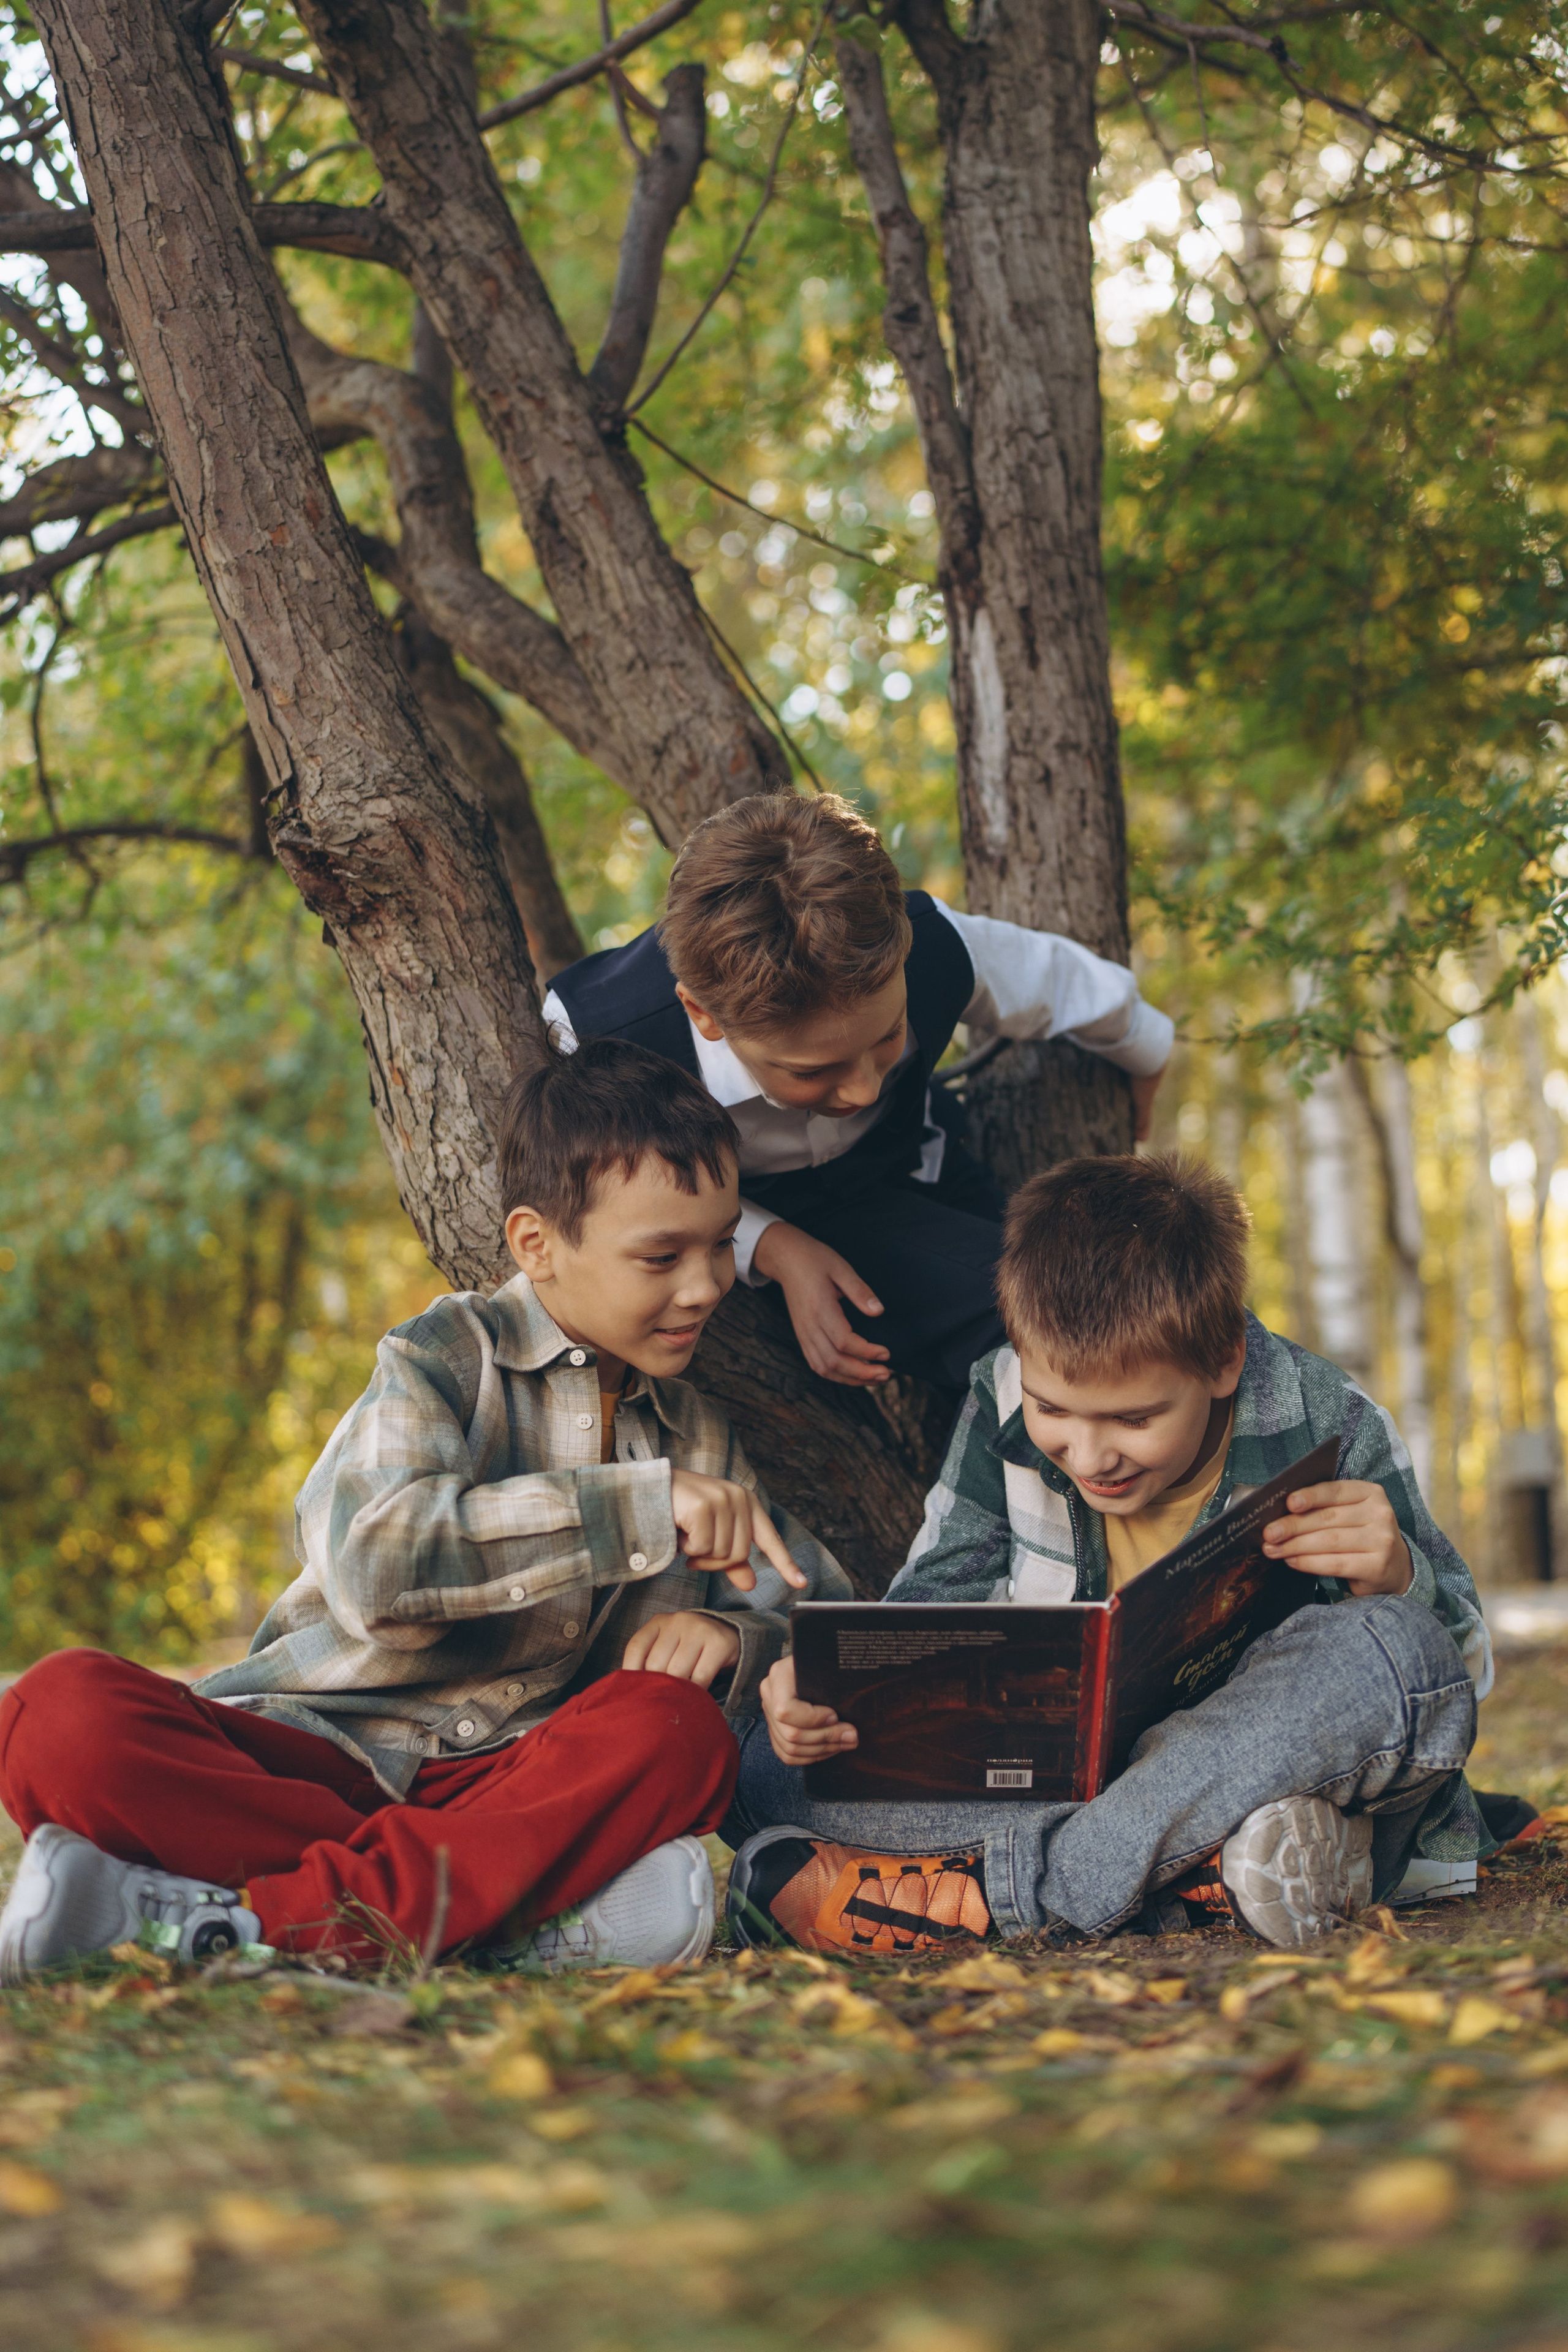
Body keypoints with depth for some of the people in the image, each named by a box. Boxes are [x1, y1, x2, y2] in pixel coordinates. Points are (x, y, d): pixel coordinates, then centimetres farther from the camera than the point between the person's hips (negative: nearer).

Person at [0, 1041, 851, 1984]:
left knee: (674, 1730, -31)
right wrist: (642, 1509, -23)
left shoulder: (702, 1439, 17)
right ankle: (537, 1905, -36)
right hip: (309, 1755, -3)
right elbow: (375, 1560, -20)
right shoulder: (449, 1355, -1)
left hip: (510, 1785, 3)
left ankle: (225, 1922, -33)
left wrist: (732, 1635, -7)